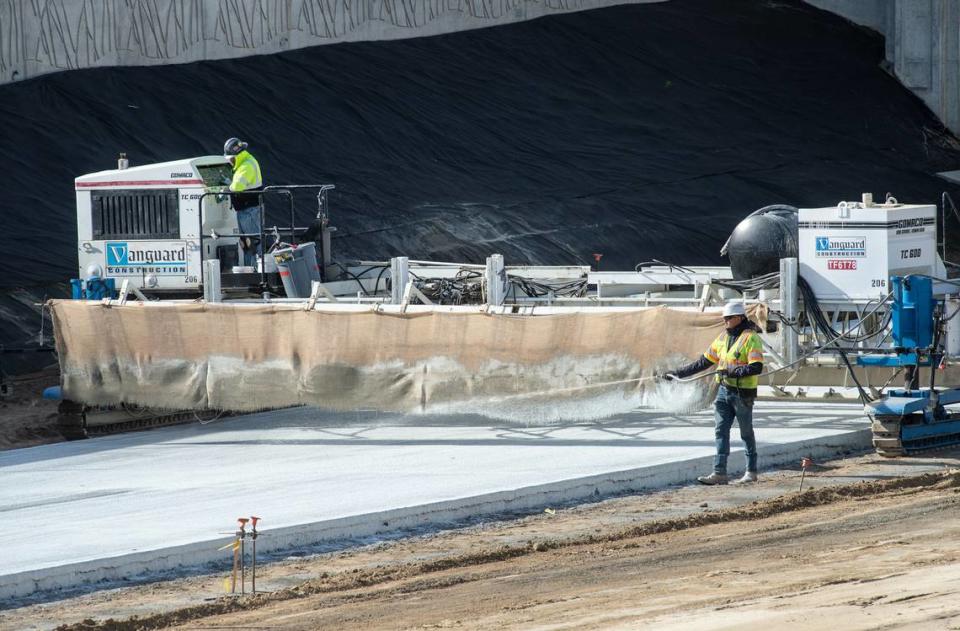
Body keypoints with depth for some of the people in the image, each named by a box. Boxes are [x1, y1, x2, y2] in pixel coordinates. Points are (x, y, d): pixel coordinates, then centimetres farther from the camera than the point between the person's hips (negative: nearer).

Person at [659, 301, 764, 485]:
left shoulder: (751, 338, -12)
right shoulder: (723, 337, 12)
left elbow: (756, 367, -21)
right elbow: (704, 361, 16)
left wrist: (732, 372, -27)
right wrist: (677, 373, 13)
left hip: (743, 393, -7)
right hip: (724, 390, 7)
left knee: (746, 433, 5)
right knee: (721, 431, -1)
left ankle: (751, 472, 18)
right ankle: (719, 473, -3)